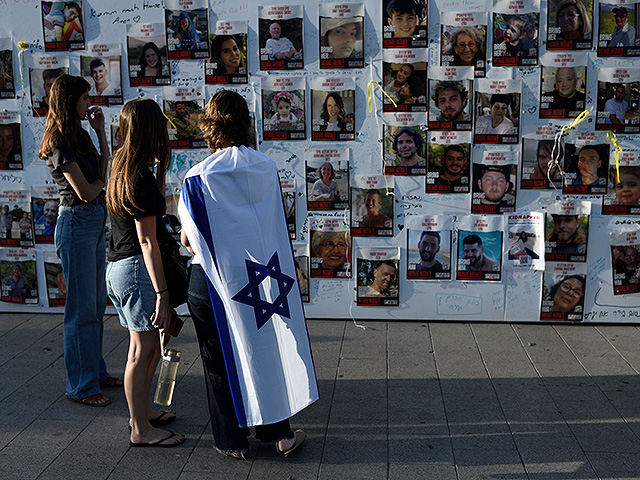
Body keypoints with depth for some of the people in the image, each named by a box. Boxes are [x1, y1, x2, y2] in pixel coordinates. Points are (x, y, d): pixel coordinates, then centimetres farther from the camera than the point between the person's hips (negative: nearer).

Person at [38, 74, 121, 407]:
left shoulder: (78, 136, 14)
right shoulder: (59, 143, -14)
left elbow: (103, 173, 10)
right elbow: (86, 191, -17)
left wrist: (101, 133, 6)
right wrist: (101, 180, 4)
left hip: (95, 223, 9)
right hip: (76, 224, -9)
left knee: (96, 303, 16)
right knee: (82, 308, -1)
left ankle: (96, 371, 29)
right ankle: (81, 385, 11)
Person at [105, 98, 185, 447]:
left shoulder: (121, 166, 10)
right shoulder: (142, 179, -18)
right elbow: (147, 241, -21)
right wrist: (161, 293, -21)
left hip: (118, 267, 10)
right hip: (137, 267, -10)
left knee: (149, 346, 19)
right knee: (143, 349, 0)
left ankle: (142, 412, 32)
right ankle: (141, 429, 11)